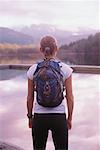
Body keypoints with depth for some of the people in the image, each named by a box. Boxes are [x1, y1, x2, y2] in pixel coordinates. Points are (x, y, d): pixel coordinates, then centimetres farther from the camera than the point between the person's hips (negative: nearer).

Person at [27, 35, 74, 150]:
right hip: (59, 117, -1)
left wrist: (30, 117, 13)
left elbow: (30, 98, 1)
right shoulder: (65, 69, -7)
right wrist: (69, 118, 7)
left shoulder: (33, 70, -4)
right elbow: (70, 98, -4)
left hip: (39, 117, 1)